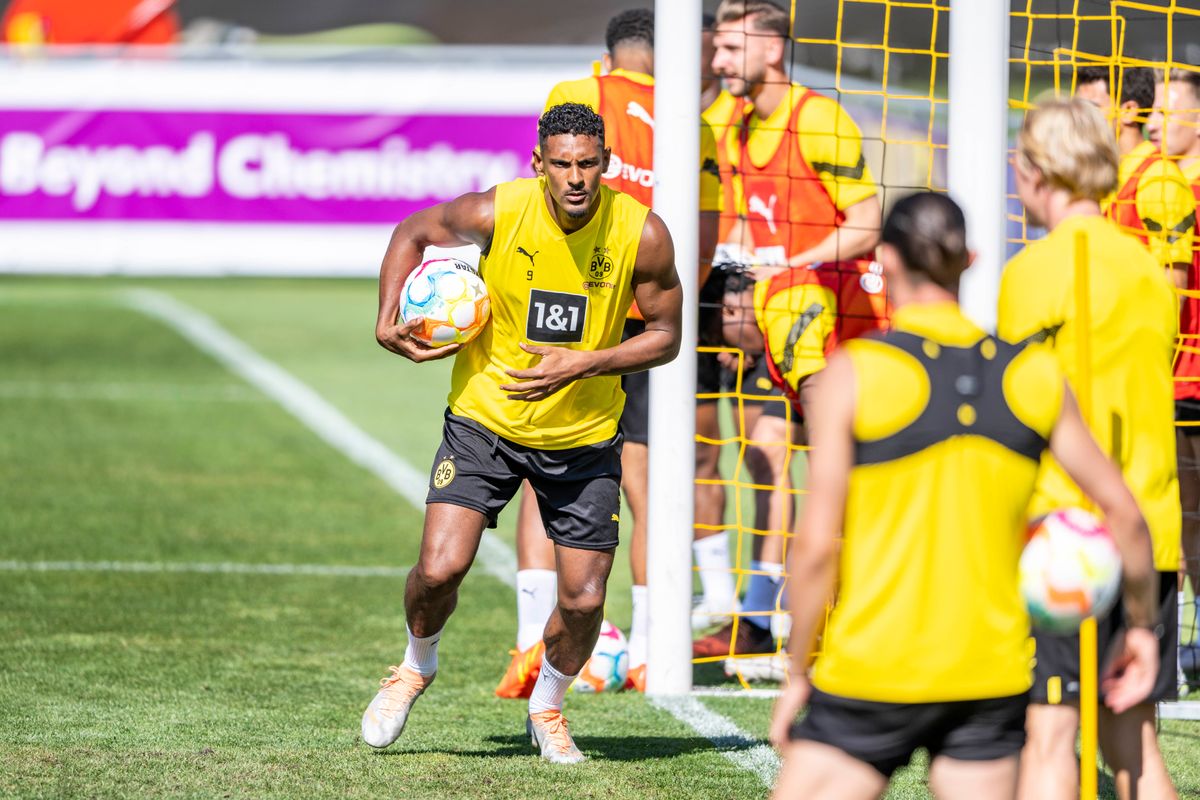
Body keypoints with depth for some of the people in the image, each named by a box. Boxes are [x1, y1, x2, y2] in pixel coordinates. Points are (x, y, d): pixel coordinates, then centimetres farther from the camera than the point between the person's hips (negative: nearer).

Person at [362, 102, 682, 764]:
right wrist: (389, 321, -7)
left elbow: (665, 336, -6)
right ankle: (417, 665, 20)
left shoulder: (642, 235, -16)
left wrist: (584, 365, -21)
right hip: (485, 418, -1)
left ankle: (546, 708, 30)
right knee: (440, 568, -14)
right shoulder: (495, 213, -17)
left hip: (585, 438, 1)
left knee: (583, 599, -1)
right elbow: (412, 233, 3)